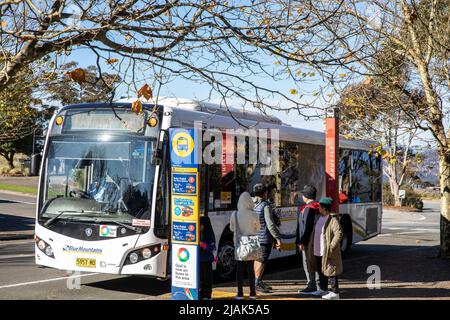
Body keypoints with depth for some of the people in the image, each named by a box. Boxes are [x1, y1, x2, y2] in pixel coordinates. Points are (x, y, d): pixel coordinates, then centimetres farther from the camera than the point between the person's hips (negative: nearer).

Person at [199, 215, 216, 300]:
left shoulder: (210, 235, -7)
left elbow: (212, 248, -12)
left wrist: (202, 244, -23)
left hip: (207, 260, -4)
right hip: (199, 259, 5)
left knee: (207, 277, 0)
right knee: (200, 277, 8)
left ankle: (208, 295, 7)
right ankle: (201, 294, 17)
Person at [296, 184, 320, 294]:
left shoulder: (308, 208, -17)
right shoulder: (318, 207, 11)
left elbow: (306, 227, -21)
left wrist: (301, 242, -18)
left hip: (308, 241, -9)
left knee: (308, 263, -3)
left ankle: (312, 286, -1)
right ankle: (319, 284, 21)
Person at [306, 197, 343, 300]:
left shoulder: (332, 219, -16)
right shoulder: (320, 218, 12)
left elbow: (339, 233, -23)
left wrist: (331, 247, -22)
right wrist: (312, 247, 17)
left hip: (327, 252, -9)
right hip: (318, 251, 9)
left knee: (330, 271, -4)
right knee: (321, 271, 18)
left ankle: (335, 292, 3)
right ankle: (323, 289, 31)